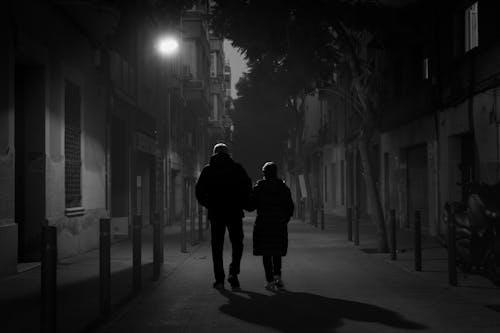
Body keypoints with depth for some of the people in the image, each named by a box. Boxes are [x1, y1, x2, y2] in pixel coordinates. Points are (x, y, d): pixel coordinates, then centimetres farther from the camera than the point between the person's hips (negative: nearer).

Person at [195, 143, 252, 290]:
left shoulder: (207, 170, 4)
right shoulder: (237, 168, 2)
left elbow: (199, 191, 0)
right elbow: (248, 188, -6)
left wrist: (208, 205, 13)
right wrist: (242, 204, 6)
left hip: (215, 213, 1)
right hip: (234, 212, -1)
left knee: (217, 247, 7)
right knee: (237, 244, 12)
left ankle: (219, 279, 3)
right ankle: (233, 272, -5)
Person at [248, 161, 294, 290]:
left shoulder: (259, 188, -4)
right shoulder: (283, 188, 2)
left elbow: (251, 206, -3)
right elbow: (290, 208, 3)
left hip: (263, 225, -2)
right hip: (279, 225, 2)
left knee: (266, 254, 3)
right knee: (277, 253, 16)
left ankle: (270, 280, -3)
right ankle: (277, 275, -1)